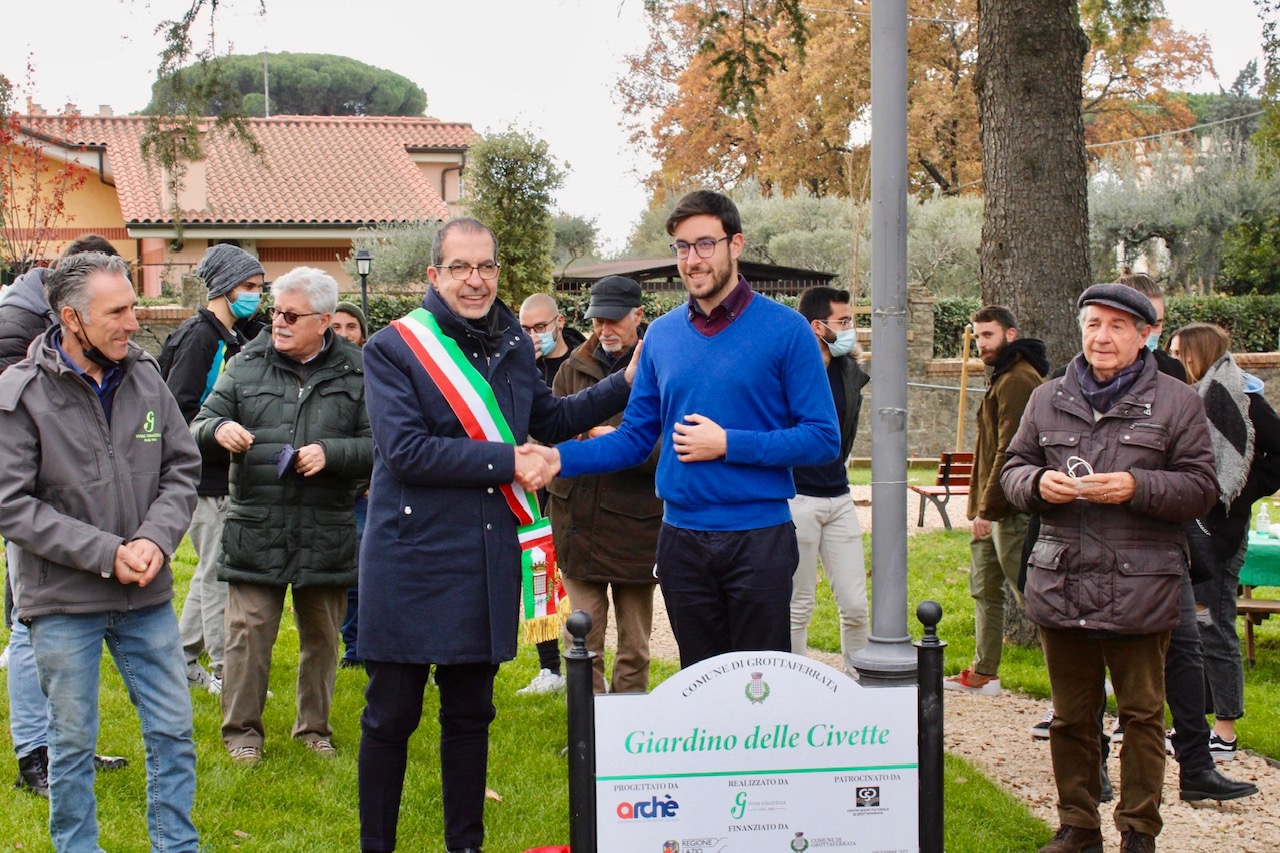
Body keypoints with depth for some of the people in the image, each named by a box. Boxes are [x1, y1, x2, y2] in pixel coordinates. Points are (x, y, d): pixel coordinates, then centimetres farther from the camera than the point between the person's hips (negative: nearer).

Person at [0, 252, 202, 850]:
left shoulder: (144, 376, -1)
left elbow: (182, 469, 6)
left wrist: (155, 540, -13)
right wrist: (107, 554, -19)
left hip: (147, 596, 4)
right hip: (63, 601, -4)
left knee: (173, 732, 11)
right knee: (72, 744, 10)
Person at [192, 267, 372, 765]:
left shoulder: (355, 373, 1)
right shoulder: (246, 365, 5)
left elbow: (377, 445, -2)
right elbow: (200, 425, 6)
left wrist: (330, 453, -17)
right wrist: (218, 430, -17)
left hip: (327, 533, 0)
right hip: (256, 531, 0)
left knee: (321, 635, 12)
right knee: (248, 631, 0)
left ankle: (314, 725, 28)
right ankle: (242, 729, 15)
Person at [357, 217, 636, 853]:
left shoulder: (514, 344, 10)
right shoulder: (393, 348, -8)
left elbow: (548, 420, 23)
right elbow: (405, 448, -18)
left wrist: (627, 383, 16)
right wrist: (506, 461, -17)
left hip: (488, 561, 5)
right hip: (412, 557, -5)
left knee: (470, 713, 15)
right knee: (391, 716, 2)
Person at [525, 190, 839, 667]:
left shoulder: (784, 330, -7)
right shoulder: (661, 335, 7)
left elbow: (823, 439, -9)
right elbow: (635, 437, 9)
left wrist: (728, 444, -17)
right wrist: (560, 459, -6)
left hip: (759, 537, -4)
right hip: (683, 536, 4)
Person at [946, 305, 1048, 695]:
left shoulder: (1018, 381, -16)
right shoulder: (1004, 377, 18)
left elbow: (1010, 451, -21)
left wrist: (988, 508, -20)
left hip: (1010, 510, -11)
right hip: (994, 509, 11)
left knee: (1030, 594, -9)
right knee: (984, 589, 17)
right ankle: (983, 673, 26)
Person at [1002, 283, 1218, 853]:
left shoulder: (1176, 402, 0)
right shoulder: (1048, 400, 10)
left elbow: (1201, 487, -4)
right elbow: (1012, 469, 14)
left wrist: (1136, 486, -19)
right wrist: (1037, 482, -9)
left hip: (1139, 593, -3)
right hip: (1060, 587, 3)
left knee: (1142, 715, 6)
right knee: (1071, 716, 12)